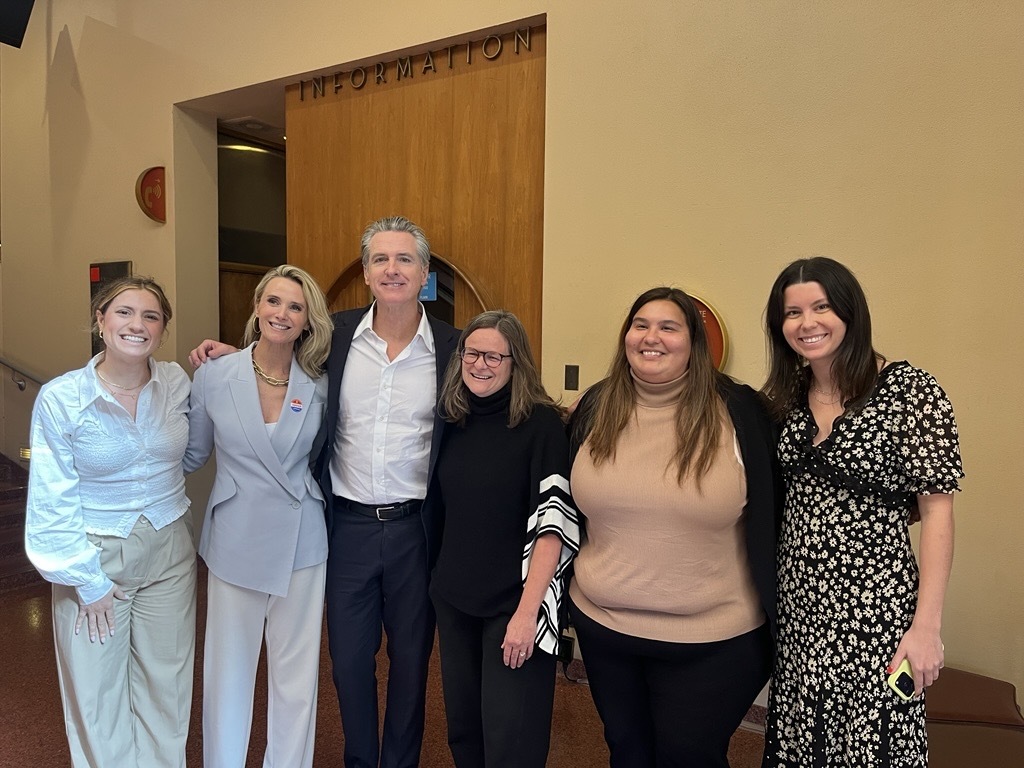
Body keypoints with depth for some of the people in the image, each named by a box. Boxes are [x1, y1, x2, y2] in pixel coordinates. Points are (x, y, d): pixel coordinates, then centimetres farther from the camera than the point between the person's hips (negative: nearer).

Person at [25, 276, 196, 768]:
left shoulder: (177, 383, -5)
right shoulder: (60, 399, -14)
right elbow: (53, 502, -10)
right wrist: (88, 581, -8)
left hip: (168, 550, 3)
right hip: (95, 553, -2)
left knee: (166, 689, 16)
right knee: (97, 696, 12)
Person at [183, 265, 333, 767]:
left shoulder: (319, 385, -3)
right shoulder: (213, 376, -5)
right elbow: (191, 455, 6)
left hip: (301, 544, 1)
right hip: (235, 542, 0)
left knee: (297, 671, 13)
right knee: (227, 669, 12)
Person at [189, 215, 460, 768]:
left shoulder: (451, 347, -6)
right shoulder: (338, 334, -2)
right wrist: (234, 355, 2)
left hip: (416, 527, -1)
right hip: (348, 524, 2)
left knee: (410, 657, 16)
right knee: (348, 656, 17)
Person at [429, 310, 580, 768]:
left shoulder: (541, 424, -13)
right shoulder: (453, 422, 3)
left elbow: (554, 523, -17)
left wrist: (527, 610, -21)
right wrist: (441, 577, 12)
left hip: (514, 603, -5)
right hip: (453, 597, 6)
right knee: (462, 727, 18)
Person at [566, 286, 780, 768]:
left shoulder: (738, 409, -12)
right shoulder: (596, 406, -1)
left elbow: (766, 525, -7)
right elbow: (569, 507, 8)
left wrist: (779, 626, -4)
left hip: (712, 639, -3)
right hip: (603, 626, 4)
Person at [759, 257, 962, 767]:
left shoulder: (912, 392, -11)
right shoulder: (787, 396, 5)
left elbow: (936, 512, -11)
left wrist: (926, 626, -14)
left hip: (874, 607, -5)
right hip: (796, 605, 5)